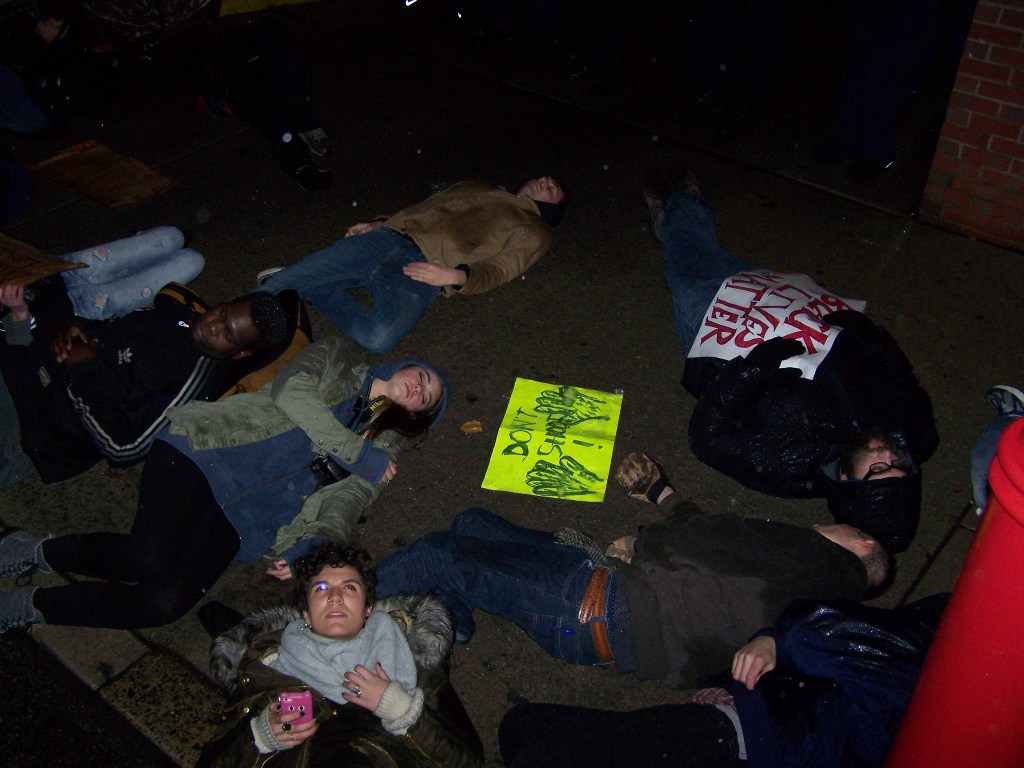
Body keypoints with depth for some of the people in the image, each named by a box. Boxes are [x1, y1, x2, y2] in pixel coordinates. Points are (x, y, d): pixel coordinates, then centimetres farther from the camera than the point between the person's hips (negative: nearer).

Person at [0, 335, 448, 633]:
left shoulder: (383, 448, 17)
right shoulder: (335, 360, 11)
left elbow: (344, 504, 2)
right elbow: (291, 390, -8)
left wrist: (300, 549, -17)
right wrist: (359, 453, -5)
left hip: (242, 523, 3)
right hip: (202, 452, -3)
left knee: (166, 602, -19)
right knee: (148, 558, -26)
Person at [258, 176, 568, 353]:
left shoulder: (534, 231, 18)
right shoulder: (474, 188, 33)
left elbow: (496, 270, 1)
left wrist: (457, 276, -19)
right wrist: (377, 224, 12)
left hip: (424, 268, -4)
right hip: (384, 238, 4)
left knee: (379, 336, -32)